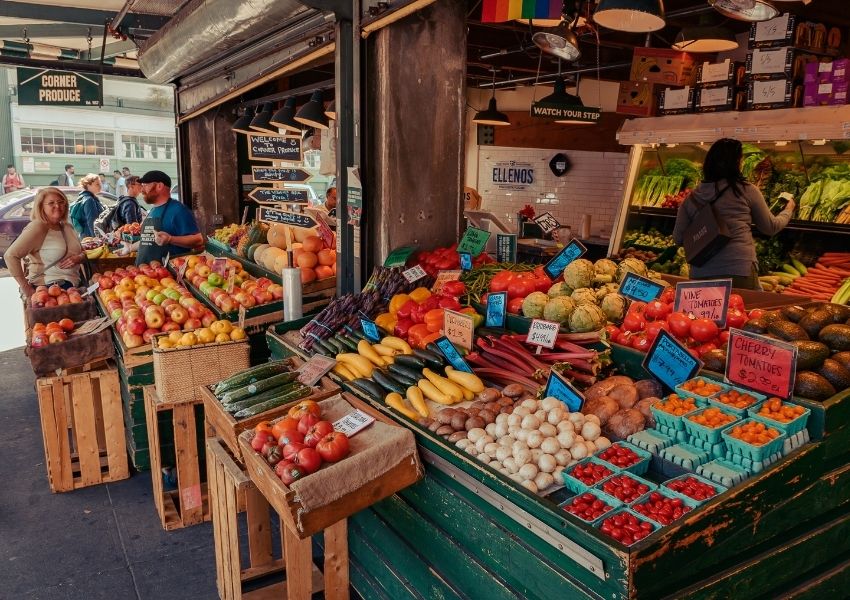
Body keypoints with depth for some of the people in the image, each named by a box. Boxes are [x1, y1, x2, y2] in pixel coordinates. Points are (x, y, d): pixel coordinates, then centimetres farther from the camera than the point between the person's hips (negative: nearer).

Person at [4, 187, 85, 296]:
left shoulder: (67, 227, 8)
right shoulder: (37, 227, -13)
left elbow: (81, 252, 18)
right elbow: (10, 255, -19)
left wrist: (78, 258, -7)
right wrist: (26, 288, -19)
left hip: (72, 286, 7)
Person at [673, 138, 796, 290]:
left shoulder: (692, 197, 6)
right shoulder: (747, 191, -1)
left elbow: (678, 237, 9)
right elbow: (771, 227, 13)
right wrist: (789, 209, 32)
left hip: (700, 274, 3)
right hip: (739, 272, -3)